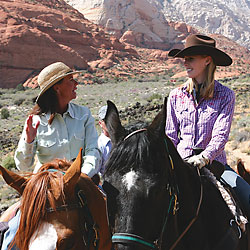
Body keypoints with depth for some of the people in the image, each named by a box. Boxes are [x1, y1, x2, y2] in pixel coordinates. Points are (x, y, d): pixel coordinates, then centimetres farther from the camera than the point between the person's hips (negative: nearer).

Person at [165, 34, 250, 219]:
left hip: (214, 162, -1)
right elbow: (171, 136, 8)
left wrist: (204, 158, -27)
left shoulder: (225, 96, -1)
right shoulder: (176, 96, 6)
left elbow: (221, 135, -10)